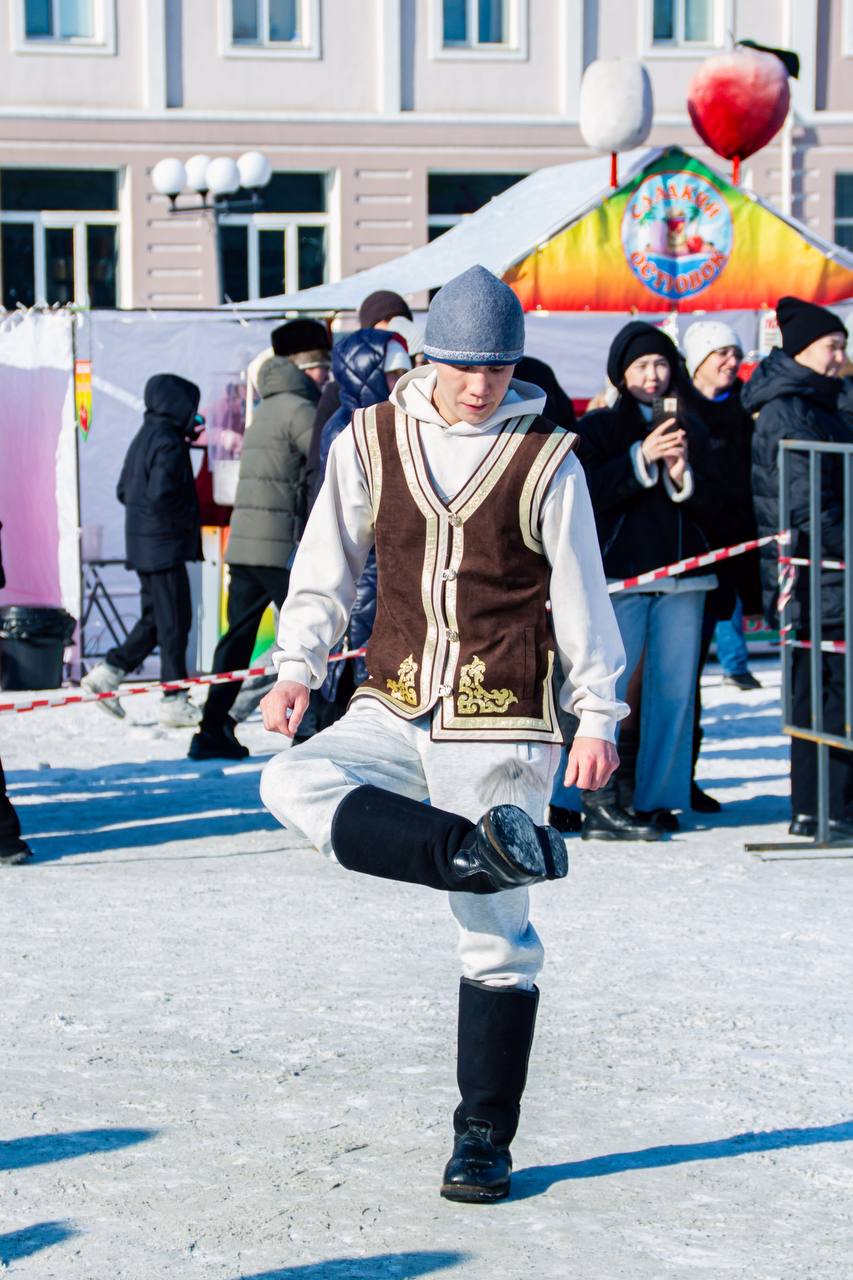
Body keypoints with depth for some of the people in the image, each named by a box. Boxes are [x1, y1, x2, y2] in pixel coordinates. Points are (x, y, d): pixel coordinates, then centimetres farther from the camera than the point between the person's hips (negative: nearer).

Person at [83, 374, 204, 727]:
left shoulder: (143, 439, 14)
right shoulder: (168, 443, -16)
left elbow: (124, 490, 18)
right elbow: (161, 496, -25)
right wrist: (187, 521, -12)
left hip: (142, 546, 9)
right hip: (166, 546, -9)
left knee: (155, 618, 17)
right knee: (174, 621, -3)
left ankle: (108, 672, 11)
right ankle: (174, 701, 0)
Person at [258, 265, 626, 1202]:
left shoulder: (546, 460, -3)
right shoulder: (372, 441, 3)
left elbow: (582, 598, 2)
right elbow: (326, 564, 10)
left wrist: (597, 718, 1)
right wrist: (296, 669, 0)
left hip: (501, 724, -3)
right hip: (395, 710, 3)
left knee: (496, 934, -1)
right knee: (294, 784, -26)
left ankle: (483, 1138, 11)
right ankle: (476, 847, -29)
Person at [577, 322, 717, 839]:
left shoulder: (689, 425, 15)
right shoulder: (598, 427, 4)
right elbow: (589, 496, -9)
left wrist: (683, 478, -7)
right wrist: (643, 457, -16)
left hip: (682, 575, 4)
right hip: (620, 576, -4)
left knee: (675, 688, 2)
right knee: (608, 687, -11)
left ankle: (656, 798, 9)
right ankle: (602, 802, -9)